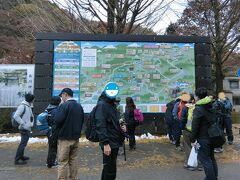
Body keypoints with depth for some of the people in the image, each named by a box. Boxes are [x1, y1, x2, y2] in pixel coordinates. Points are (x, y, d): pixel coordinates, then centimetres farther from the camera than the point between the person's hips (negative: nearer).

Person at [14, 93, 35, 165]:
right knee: (23, 144, -5)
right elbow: (16, 116, -24)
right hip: (24, 129, -10)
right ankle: (17, 160, 3)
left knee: (23, 143, 20)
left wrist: (31, 123, 9)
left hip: (27, 128, 10)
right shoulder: (22, 106, -17)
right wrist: (23, 123, -20)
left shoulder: (28, 106, 12)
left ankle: (21, 156, 34)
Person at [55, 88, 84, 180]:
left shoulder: (64, 105, -14)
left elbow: (57, 121, -19)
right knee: (73, 160, 15)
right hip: (76, 137, 7)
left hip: (65, 138, -6)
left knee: (63, 162, 3)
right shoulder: (79, 106, 7)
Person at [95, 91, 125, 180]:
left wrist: (120, 127, 5)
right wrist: (105, 143, -26)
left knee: (108, 168, 20)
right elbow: (100, 125, -22)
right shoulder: (101, 105, -14)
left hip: (115, 142, 9)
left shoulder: (112, 105, 14)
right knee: (110, 170, 0)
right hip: (109, 144, -9)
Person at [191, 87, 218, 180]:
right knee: (211, 157, 19)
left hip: (203, 138, -8)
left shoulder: (198, 109, -18)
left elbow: (195, 126, -17)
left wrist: (193, 139, -10)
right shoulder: (211, 107, 5)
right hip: (212, 137, 8)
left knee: (205, 159, 2)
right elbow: (215, 121, 12)